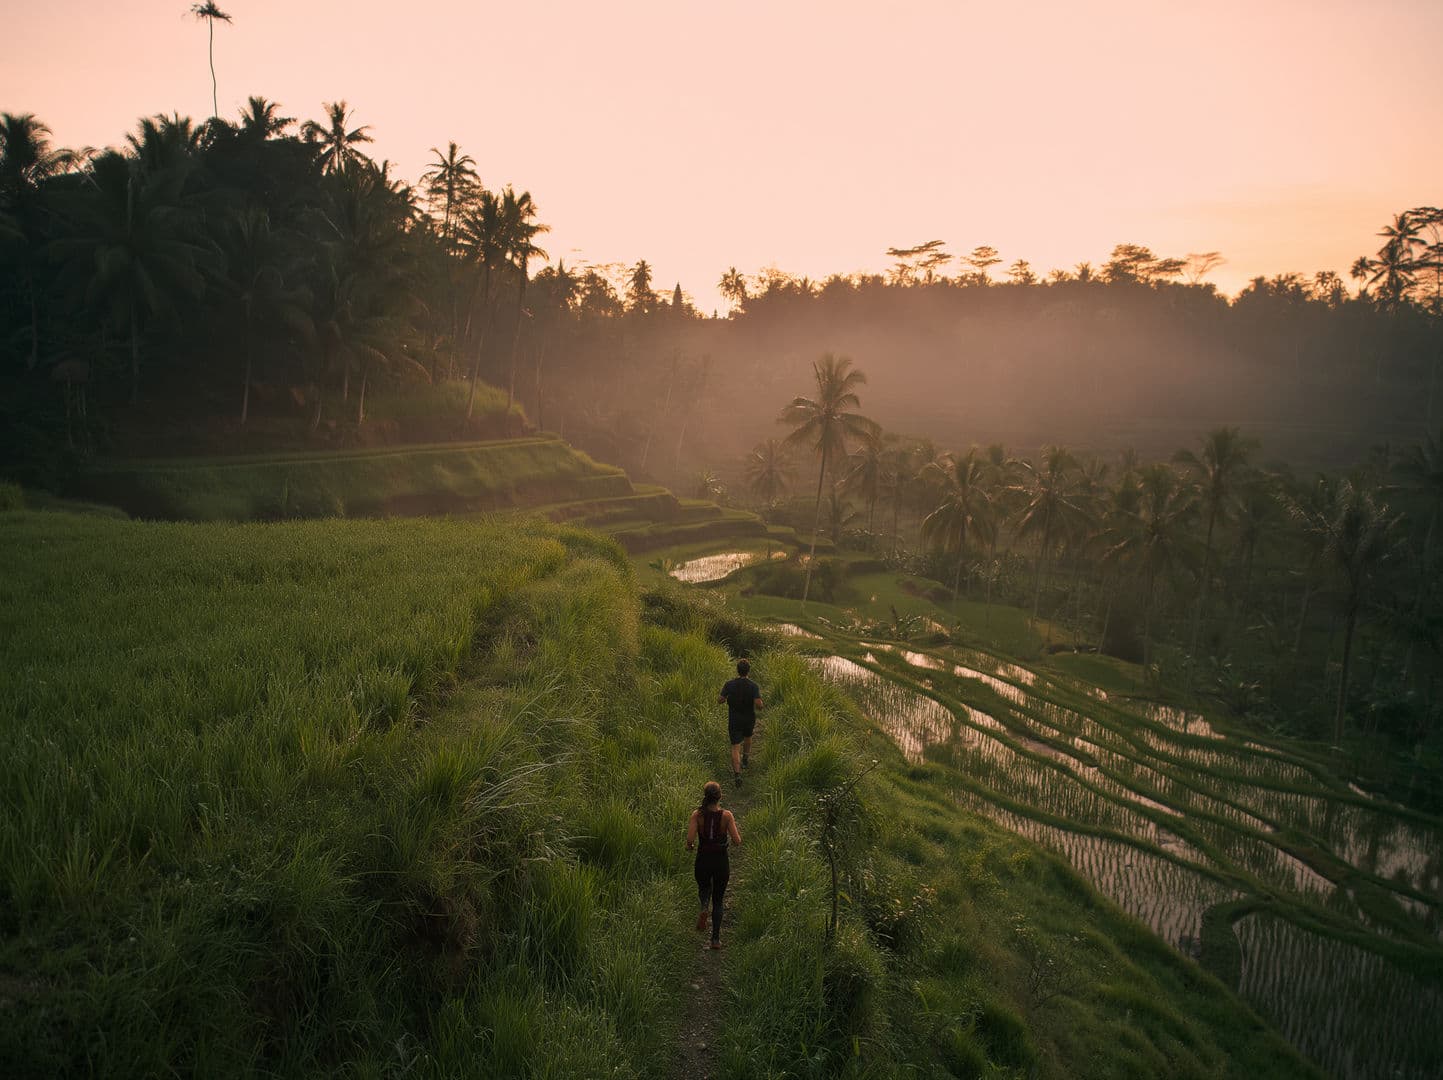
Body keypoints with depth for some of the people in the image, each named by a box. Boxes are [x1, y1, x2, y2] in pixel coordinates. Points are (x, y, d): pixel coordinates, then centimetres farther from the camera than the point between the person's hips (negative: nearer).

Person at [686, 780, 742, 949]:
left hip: (702, 861, 0)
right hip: (721, 862, 0)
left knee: (704, 888, 31)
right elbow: (737, 841, -13)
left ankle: (704, 907, -1)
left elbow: (690, 839, -19)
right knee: (718, 900, 18)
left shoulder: (697, 814, -11)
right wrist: (737, 832, 8)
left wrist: (690, 846, 3)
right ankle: (716, 938, 13)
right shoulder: (726, 815, -12)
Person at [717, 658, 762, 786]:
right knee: (747, 737, 32)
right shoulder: (754, 686, -20)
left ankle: (737, 774, -14)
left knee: (735, 747, 2)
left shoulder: (729, 685, -16)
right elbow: (758, 704, -29)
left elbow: (719, 700, -14)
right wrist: (759, 704, -5)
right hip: (749, 720, 1)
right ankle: (745, 759, 53)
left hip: (734, 721, -1)